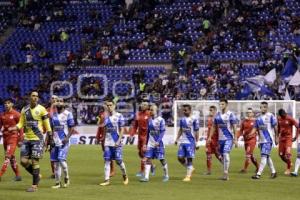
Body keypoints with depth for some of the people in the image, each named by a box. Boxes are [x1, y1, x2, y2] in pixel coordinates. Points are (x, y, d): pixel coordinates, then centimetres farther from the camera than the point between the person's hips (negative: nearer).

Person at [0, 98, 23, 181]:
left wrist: (20, 140, -8)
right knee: (11, 157, 11)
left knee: (8, 156, -13)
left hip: (13, 137, -7)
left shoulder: (16, 114, -6)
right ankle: (17, 175, 21)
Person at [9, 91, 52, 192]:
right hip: (27, 139, 5)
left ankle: (34, 185, 2)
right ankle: (37, 175, 25)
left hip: (37, 139, -5)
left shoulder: (41, 109, -5)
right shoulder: (24, 110, 8)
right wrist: (12, 128, -7)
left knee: (34, 161, -6)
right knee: (24, 161, 1)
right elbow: (21, 124, 12)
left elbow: (47, 125, -3)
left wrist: (50, 139, -4)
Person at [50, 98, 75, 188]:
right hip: (55, 140, 6)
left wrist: (67, 137, -17)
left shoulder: (67, 114, -4)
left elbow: (71, 127, -5)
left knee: (61, 159, -16)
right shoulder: (53, 115, 12)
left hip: (64, 141, -6)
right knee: (56, 162, 4)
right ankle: (57, 182, 10)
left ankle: (66, 178, 6)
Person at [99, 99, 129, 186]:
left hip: (116, 143, -5)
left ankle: (125, 176, 18)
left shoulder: (119, 116, -4)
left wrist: (118, 140, -15)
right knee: (107, 161, -1)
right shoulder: (106, 117, 11)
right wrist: (104, 141, 15)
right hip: (107, 143, 5)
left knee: (118, 160, -5)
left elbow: (122, 130, -6)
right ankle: (106, 180, 0)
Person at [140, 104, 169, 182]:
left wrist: (158, 141, -22)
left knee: (162, 159, 3)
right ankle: (146, 177, -4)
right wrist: (146, 143, 15)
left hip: (158, 143, -5)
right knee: (148, 158, -3)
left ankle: (166, 175, 20)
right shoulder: (149, 120, 9)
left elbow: (162, 132, -13)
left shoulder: (161, 120, -9)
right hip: (150, 143, 5)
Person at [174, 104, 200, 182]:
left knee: (189, 158, -5)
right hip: (183, 141, 6)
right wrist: (177, 139, 11)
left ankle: (188, 176, 1)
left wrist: (197, 142, -8)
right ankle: (190, 168, 23)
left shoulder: (194, 119, -7)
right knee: (180, 157, 0)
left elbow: (196, 131, -6)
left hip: (191, 142, -6)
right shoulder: (182, 119, 10)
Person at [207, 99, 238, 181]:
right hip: (220, 138, 6)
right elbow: (214, 127, 16)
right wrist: (210, 137, 10)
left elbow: (234, 127, -8)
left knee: (226, 154, -19)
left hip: (229, 138, -6)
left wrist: (235, 139, -13)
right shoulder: (217, 115, 9)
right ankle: (225, 174, 19)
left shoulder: (230, 114, -7)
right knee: (222, 156, 9)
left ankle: (225, 173, -20)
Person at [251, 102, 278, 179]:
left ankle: (258, 174, -19)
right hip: (262, 140, 7)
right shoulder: (258, 117, 10)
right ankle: (273, 172, 28)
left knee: (264, 156, -13)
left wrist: (276, 138, -2)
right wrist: (250, 134, -5)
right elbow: (255, 128, 11)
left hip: (268, 140, -7)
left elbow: (275, 127, -3)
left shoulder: (270, 116, -7)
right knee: (267, 156, 15)